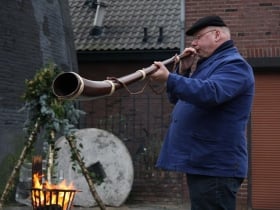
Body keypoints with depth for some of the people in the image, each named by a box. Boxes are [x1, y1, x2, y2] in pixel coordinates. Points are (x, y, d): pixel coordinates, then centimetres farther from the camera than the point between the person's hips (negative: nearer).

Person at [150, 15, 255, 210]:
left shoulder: (234, 64, -10)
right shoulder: (206, 64, 21)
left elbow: (209, 93, -29)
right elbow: (178, 98, 21)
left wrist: (169, 78, -34)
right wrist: (184, 71, 5)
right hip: (201, 163, 10)